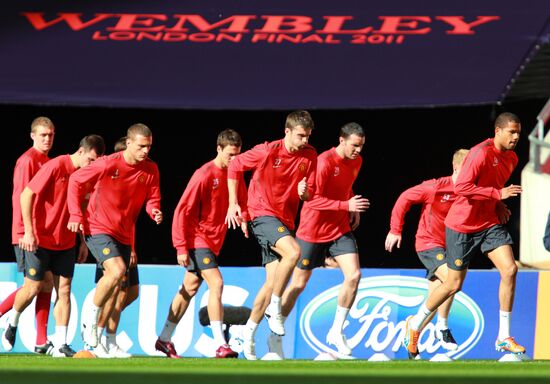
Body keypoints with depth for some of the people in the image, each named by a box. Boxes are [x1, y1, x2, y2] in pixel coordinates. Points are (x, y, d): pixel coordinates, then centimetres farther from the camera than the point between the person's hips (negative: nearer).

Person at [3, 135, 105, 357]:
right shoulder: (55, 167, -16)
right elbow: (26, 195, -16)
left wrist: (83, 241, 13)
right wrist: (29, 231, -19)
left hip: (66, 243, 5)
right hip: (39, 239, -5)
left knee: (64, 290, -2)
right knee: (33, 287, 2)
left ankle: (60, 345, -3)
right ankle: (13, 322, 31)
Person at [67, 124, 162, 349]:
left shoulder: (151, 169, -1)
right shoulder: (108, 165, -15)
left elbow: (152, 198, 9)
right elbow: (76, 181, -5)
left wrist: (154, 211, -15)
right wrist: (76, 215, -9)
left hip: (124, 235, 6)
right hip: (98, 228, -6)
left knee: (116, 287, 8)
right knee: (117, 270, -26)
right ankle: (91, 313, -5)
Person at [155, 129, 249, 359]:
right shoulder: (204, 175, -15)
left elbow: (241, 202, 13)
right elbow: (182, 210, -14)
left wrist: (244, 220, -11)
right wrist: (181, 247, -18)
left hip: (214, 241, 8)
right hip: (197, 238, -8)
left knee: (190, 289, 13)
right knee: (216, 283, -19)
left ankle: (164, 339, 23)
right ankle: (220, 345, -25)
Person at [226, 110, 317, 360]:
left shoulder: (310, 156, 1)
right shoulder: (267, 151, -13)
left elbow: (310, 194, 9)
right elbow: (235, 166, -1)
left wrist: (304, 192, -17)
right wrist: (233, 203, -2)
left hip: (285, 221, 6)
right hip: (263, 215, -6)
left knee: (273, 282, 4)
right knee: (293, 252, -31)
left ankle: (248, 335, 17)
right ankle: (274, 309, -17)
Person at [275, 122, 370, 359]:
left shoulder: (356, 162, 2)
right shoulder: (324, 162, -22)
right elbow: (312, 199, -25)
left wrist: (354, 210, 5)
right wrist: (346, 205, -31)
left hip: (340, 229, 6)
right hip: (312, 230, -6)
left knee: (354, 275, -13)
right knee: (299, 284, 4)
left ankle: (337, 331, 0)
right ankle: (275, 336, 20)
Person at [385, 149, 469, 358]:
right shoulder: (436, 187, -17)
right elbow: (405, 198, -9)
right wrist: (395, 230, -6)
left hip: (448, 246, 6)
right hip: (428, 244, -6)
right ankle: (442, 327, -10)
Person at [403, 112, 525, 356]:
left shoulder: (511, 158, 6)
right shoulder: (482, 153, -21)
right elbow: (461, 187, -31)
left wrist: (500, 206, 8)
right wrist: (498, 194, -31)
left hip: (489, 223, 7)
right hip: (462, 226, -7)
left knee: (509, 269, -13)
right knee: (454, 284, 3)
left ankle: (503, 338, -5)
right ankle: (415, 324, 28)